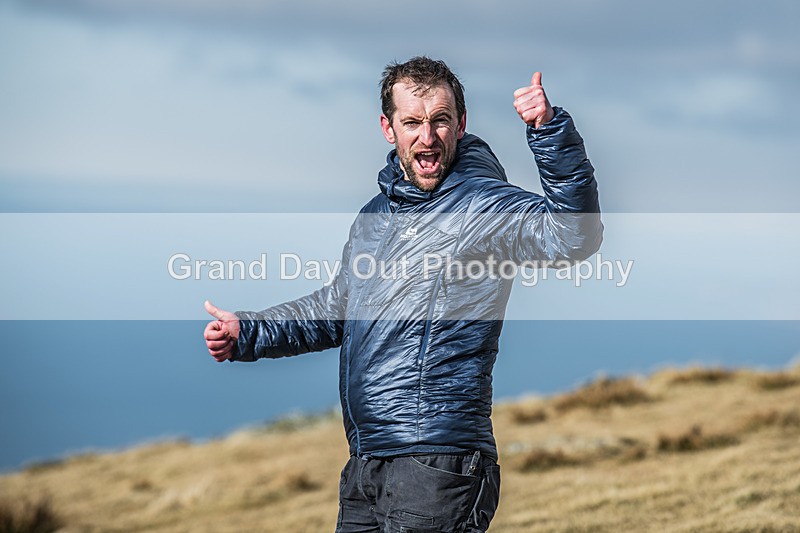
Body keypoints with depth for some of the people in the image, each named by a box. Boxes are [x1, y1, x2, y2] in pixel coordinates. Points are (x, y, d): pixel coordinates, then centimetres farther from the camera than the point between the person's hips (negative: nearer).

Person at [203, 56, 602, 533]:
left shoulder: (485, 204, -8)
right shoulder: (377, 215, 17)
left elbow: (575, 238, -27)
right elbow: (337, 307, 31)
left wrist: (552, 132, -38)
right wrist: (247, 333, 21)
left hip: (437, 465, -8)